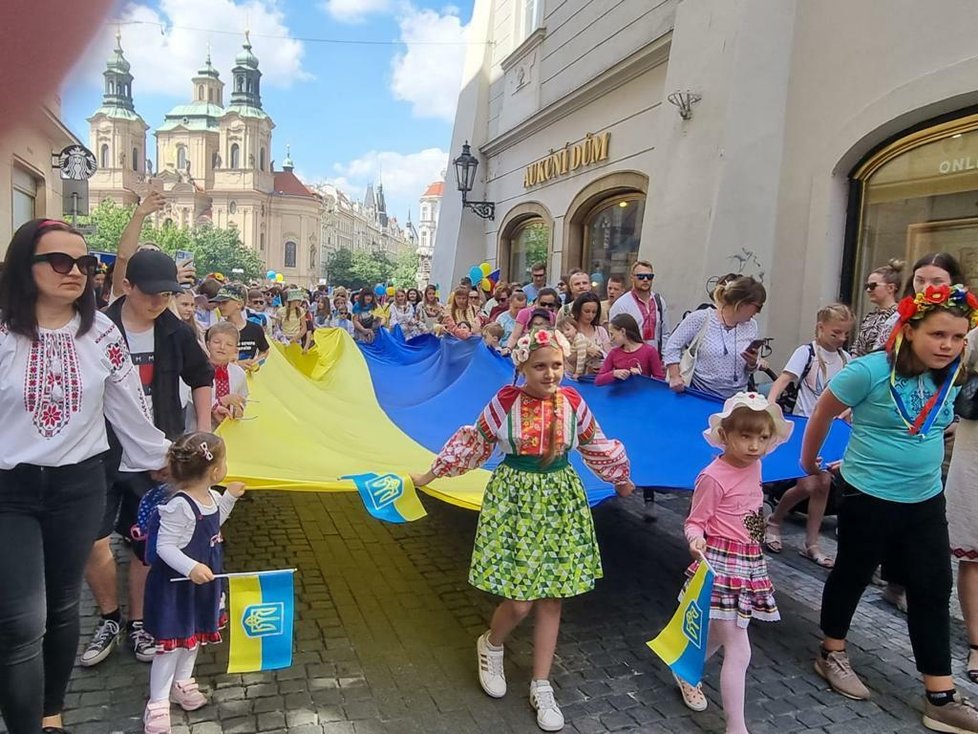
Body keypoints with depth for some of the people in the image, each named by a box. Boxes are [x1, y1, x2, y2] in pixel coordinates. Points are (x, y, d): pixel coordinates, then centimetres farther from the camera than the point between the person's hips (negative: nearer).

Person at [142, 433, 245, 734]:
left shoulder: (210, 497, -2)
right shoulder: (180, 506, -29)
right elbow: (164, 546, -27)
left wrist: (230, 497, 11)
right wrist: (191, 567, -38)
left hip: (203, 583, 9)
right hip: (177, 586, -9)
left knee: (195, 635, 22)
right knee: (172, 642, 2)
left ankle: (182, 683, 42)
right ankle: (157, 704, 17)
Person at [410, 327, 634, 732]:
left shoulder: (572, 401, -5)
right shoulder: (505, 401, -11)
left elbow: (595, 445, 12)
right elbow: (475, 442, 3)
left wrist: (620, 479, 25)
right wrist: (431, 474, 9)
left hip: (560, 499, 3)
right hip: (514, 499, -3)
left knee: (551, 598, 8)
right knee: (520, 601, -3)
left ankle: (541, 688, 25)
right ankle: (491, 646, 32)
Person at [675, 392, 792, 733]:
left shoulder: (754, 465, 2)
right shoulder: (713, 478, -20)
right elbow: (694, 521, -14)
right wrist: (696, 541, -32)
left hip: (749, 563, 8)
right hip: (722, 564, -8)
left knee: (719, 635, 23)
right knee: (739, 651, -6)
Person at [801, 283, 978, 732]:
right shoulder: (871, 371, -21)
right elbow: (822, 414, -8)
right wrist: (809, 461, 4)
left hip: (925, 502, 6)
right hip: (869, 498, -6)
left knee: (933, 591, 9)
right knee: (853, 575, 12)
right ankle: (831, 654, 35)